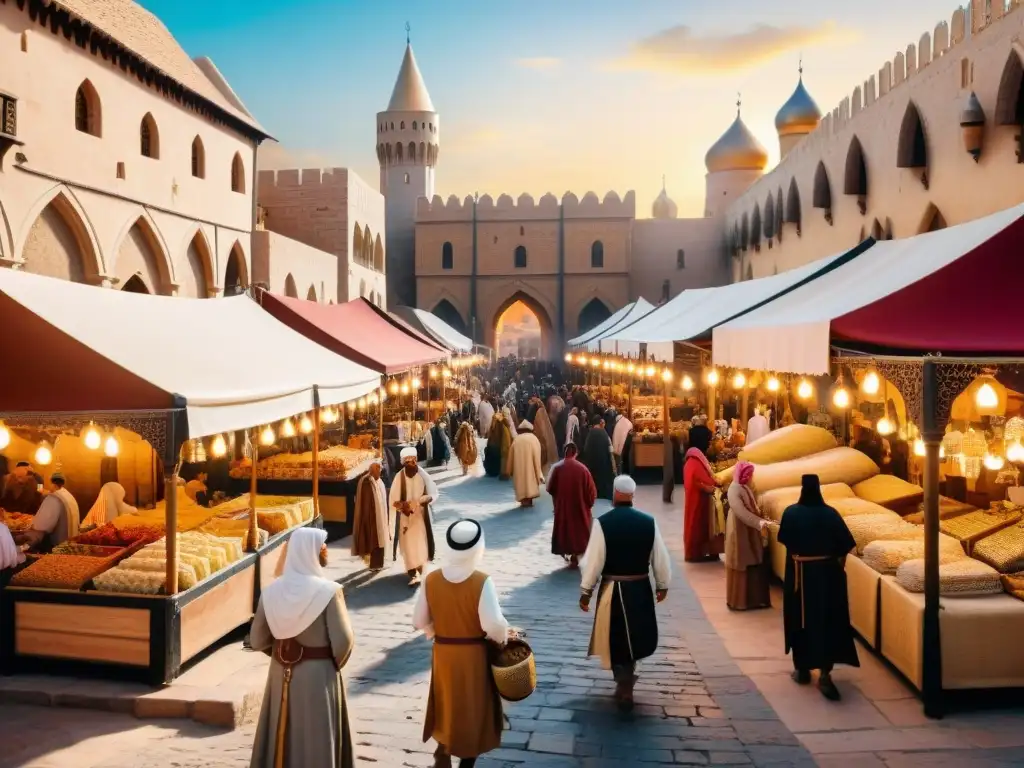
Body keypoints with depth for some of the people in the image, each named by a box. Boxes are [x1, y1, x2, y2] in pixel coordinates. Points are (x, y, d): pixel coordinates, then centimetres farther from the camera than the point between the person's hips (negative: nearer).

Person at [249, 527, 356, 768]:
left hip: (281, 674, 5)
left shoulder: (272, 591, -4)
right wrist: (336, 663, 3)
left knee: (281, 737, 17)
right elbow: (343, 641, -17)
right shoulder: (328, 591, -18)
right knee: (317, 739, 8)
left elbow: (257, 640, 0)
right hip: (318, 674, -4)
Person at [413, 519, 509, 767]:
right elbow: (494, 625, -24)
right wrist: (503, 637, -3)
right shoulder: (482, 581, -21)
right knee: (473, 709, 16)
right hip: (475, 654, -3)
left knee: (447, 705, 23)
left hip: (443, 653, 3)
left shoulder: (431, 579, -10)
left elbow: (419, 621, -2)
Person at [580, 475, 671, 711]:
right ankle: (626, 679, 39)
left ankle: (625, 688, 16)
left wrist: (586, 590, -2)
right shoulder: (649, 522, -8)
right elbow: (661, 558, 0)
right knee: (634, 634, 23)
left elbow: (593, 560, -13)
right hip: (641, 588, 3)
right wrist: (662, 585, 15)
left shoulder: (602, 523, -16)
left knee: (616, 638, 13)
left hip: (612, 589, -3)